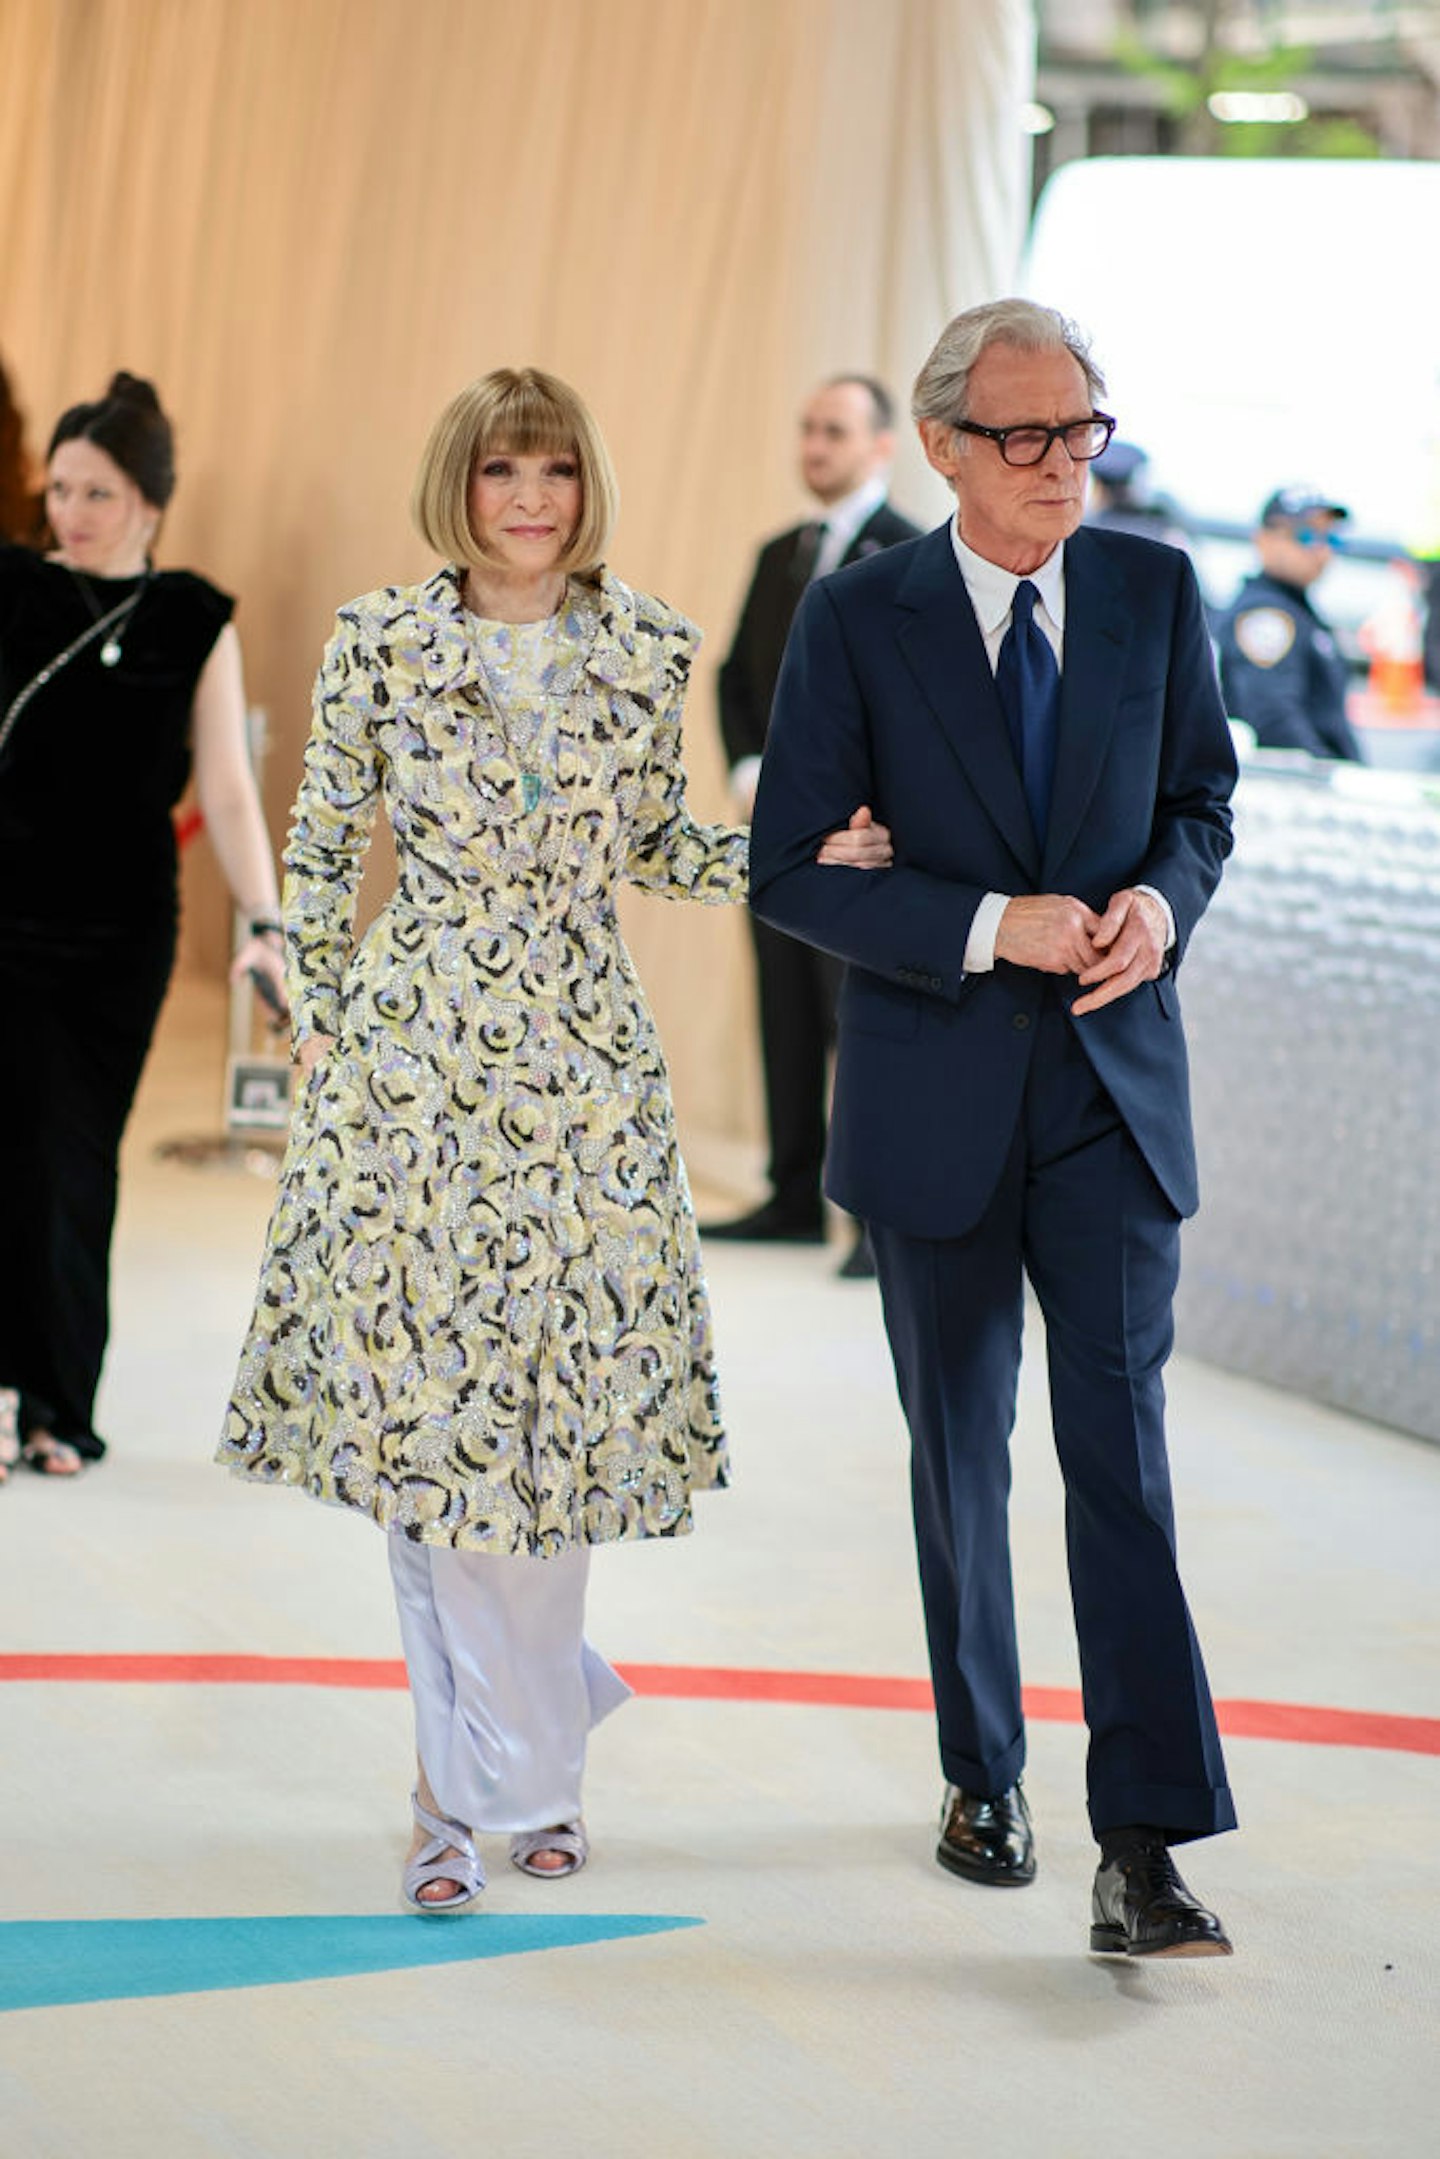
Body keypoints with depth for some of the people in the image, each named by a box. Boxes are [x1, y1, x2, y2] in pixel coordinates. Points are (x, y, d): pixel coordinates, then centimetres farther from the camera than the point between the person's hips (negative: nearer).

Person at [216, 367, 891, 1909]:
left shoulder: (644, 648, 4)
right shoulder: (381, 644, -1)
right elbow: (319, 849, 6)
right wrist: (323, 1025, 2)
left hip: (585, 1059, 2)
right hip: (415, 1052, -2)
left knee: (566, 1396, 3)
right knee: (424, 1395, -4)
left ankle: (493, 1770, 21)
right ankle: (513, 1762, 8)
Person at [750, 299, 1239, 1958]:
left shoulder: (1154, 591, 1)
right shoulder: (857, 621, -7)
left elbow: (1202, 791, 13)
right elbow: (785, 870, -8)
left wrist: (1164, 898, -10)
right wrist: (992, 928, -19)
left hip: (1112, 1086, 1)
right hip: (937, 1094, 0)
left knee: (1121, 1447, -10)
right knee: (960, 1450, 13)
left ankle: (1143, 1853, -13)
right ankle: (982, 1773, 32)